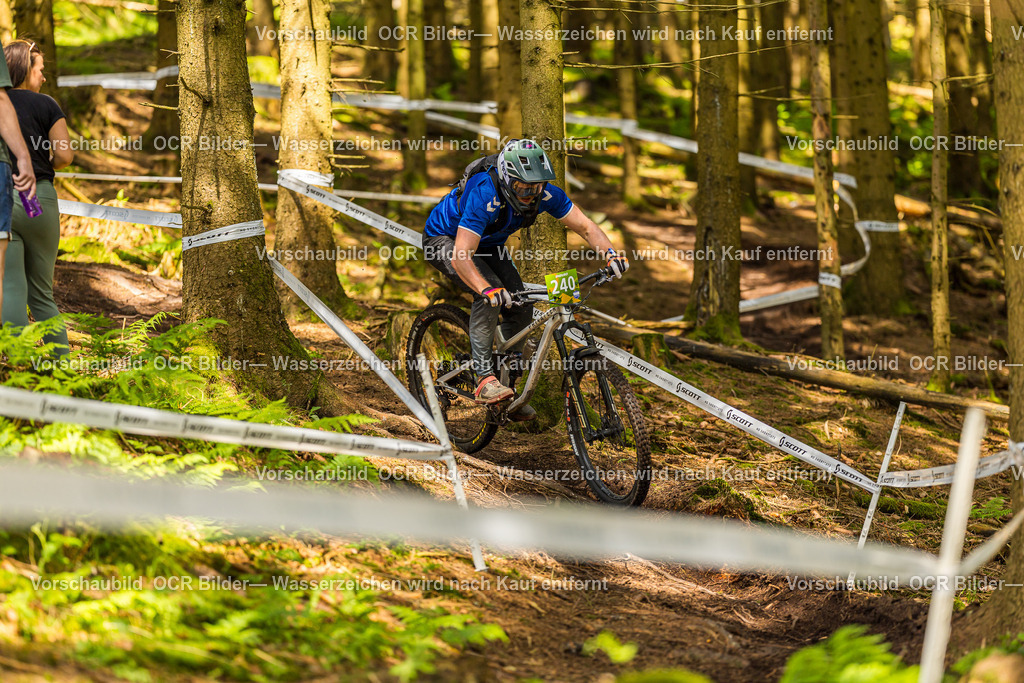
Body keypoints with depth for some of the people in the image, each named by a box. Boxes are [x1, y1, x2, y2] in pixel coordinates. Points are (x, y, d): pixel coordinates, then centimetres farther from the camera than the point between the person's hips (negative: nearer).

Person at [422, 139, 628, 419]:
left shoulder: (544, 193, -24)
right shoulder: (484, 195, -41)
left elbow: (585, 227, -18)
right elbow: (461, 256, -46)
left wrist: (611, 254, -37)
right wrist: (488, 289, -61)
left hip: (488, 243, 6)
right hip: (444, 239, -6)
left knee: (521, 309, -7)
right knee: (491, 296, -30)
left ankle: (505, 383, 10)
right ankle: (484, 378, -28)